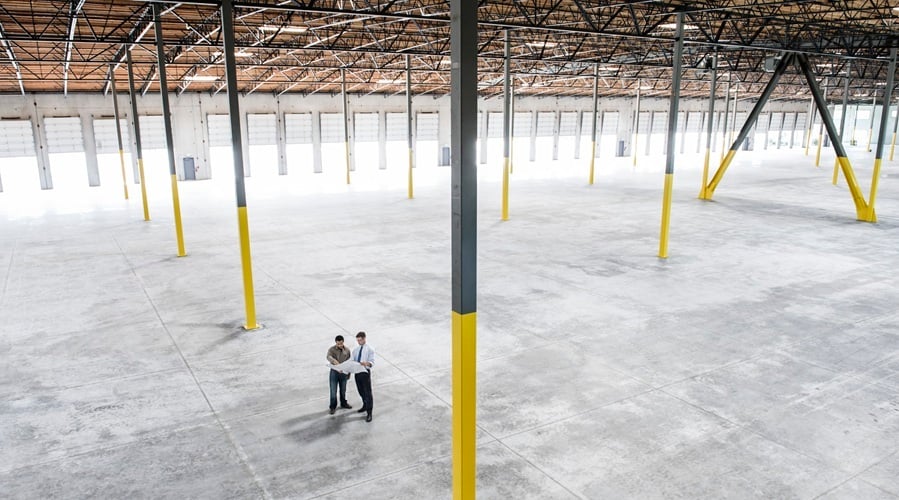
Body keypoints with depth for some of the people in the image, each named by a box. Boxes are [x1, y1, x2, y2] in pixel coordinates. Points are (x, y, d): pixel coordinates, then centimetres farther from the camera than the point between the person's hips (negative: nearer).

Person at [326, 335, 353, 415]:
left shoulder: (347, 350, -1)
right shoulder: (332, 349, -11)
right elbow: (328, 357, -32)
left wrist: (348, 373, 10)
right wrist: (334, 360, -53)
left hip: (344, 372, 3)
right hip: (334, 372, -3)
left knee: (343, 390, 16)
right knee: (333, 391, 2)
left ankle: (343, 403, 36)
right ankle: (333, 407, 15)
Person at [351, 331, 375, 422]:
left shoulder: (370, 349, -7)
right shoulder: (355, 350, 9)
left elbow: (372, 362, -13)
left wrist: (366, 363, -35)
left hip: (365, 372, -6)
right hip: (357, 372, 6)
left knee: (367, 392, -3)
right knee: (361, 391, 18)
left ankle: (369, 413, 0)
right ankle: (365, 406, 40)